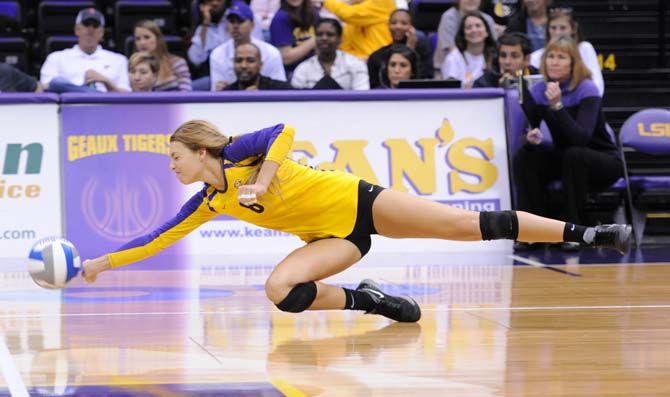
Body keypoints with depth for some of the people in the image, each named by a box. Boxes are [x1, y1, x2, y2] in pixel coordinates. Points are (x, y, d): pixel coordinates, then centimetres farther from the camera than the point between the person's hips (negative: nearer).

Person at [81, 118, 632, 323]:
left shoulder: (237, 154, -8)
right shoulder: (207, 203, 10)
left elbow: (282, 131, -22)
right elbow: (158, 239, 14)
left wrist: (263, 178, -31)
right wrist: (105, 261, 10)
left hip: (355, 201, -6)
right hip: (334, 238, 6)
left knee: (471, 225, -14)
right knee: (281, 290, -23)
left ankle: (587, 232, -8)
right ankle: (363, 300, -5)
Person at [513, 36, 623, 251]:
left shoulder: (586, 89, -21)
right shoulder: (539, 90, -6)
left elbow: (581, 138, -33)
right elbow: (530, 130, -6)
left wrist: (557, 105, -43)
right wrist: (531, 138, -30)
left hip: (603, 162, -5)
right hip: (564, 159, 5)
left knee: (574, 155, -36)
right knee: (524, 157, -20)